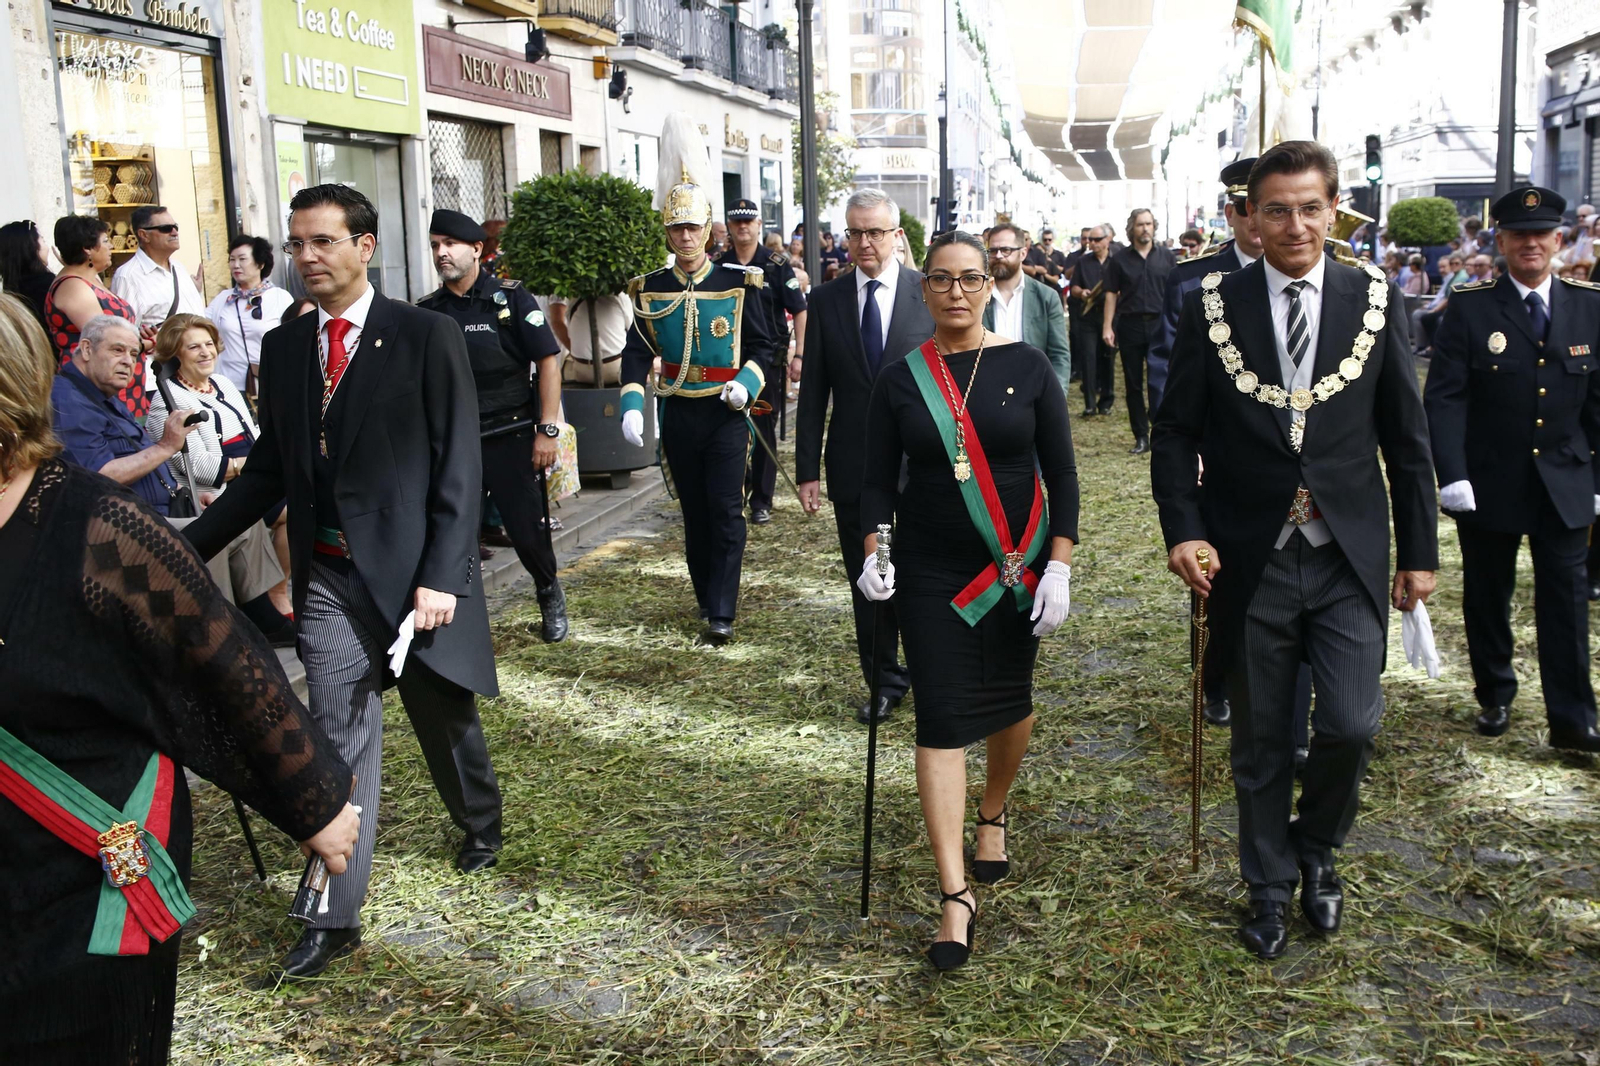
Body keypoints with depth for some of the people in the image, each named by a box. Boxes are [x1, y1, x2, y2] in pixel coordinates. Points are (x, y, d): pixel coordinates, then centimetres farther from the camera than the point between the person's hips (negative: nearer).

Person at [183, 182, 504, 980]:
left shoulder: (427, 337, -8)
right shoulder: (283, 347, 6)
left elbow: (458, 467, -10)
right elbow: (267, 470, 11)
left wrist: (441, 576, -16)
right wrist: (186, 547, 4)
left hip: (412, 569, -3)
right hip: (328, 577, 3)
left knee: (443, 712, 16)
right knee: (341, 742, 1)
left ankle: (480, 825, 45)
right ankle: (336, 917, 8)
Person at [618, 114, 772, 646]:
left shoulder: (738, 283, -3)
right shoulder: (651, 291, 2)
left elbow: (762, 345, 2)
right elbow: (637, 353, 0)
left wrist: (747, 383, -17)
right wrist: (632, 406, -14)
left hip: (725, 414, -2)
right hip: (678, 416, 3)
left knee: (726, 511, -6)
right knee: (694, 512, 12)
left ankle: (722, 613, -3)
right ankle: (707, 597, 26)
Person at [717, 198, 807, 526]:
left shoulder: (777, 264, -2)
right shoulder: (717, 265, 5)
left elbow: (800, 311, -2)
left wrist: (799, 354, -10)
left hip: (768, 357, -2)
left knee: (765, 428, 2)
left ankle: (761, 500, 11)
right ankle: (739, 482, 29)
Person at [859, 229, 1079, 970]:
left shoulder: (1026, 367, -3)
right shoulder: (899, 380, -1)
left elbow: (1061, 472, -3)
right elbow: (878, 478, 1)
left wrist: (1060, 566, -10)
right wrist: (873, 548, -16)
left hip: (1017, 568, 1)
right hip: (932, 574, 0)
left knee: (1009, 701, 15)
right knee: (941, 720, -6)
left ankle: (994, 812, 46)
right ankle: (956, 896, -2)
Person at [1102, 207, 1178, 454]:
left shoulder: (1167, 257, 6)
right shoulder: (1119, 259, 5)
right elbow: (1111, 294, 4)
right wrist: (1107, 327, -3)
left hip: (1160, 325, -1)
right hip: (1130, 325, 1)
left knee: (1159, 381, -9)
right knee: (1133, 384, 6)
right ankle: (1141, 437, 14)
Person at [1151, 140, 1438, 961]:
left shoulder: (1376, 301, 1)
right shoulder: (1213, 307, -2)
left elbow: (1405, 434, 5)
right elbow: (1176, 431, 0)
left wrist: (1419, 549, 5)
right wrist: (1182, 530, -13)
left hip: (1349, 559, 1)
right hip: (1250, 560, 0)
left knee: (1351, 722, -6)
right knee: (1260, 739, 10)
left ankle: (1316, 849, 25)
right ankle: (1270, 886, 31)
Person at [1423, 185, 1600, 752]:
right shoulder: (1470, 307, -6)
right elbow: (1444, 397, -11)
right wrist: (1451, 474, -20)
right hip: (1489, 483, -1)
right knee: (1487, 596, 11)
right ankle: (1494, 697, 29)